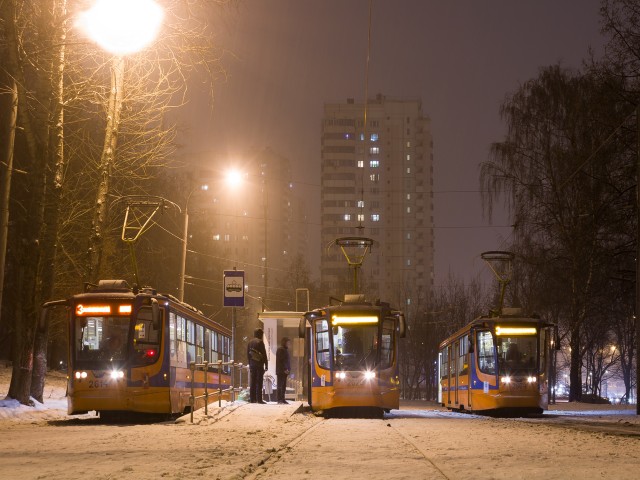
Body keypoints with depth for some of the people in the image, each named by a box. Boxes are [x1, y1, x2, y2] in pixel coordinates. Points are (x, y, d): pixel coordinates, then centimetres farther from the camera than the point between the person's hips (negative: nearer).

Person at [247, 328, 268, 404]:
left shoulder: (250, 342, 11)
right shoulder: (260, 342, -9)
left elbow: (247, 353, 14)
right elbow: (264, 354, -10)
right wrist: (266, 365, -5)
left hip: (252, 363, 6)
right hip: (259, 363, -6)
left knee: (252, 382, 8)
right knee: (259, 382, -6)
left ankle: (252, 399, 7)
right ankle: (259, 399, -8)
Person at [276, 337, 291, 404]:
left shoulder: (285, 350, 20)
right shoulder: (280, 350, -10)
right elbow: (280, 361, -18)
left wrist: (288, 370, 15)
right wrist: (284, 369, -21)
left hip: (285, 371, 10)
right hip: (281, 371, -10)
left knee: (283, 386, 9)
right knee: (280, 385, -9)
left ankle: (282, 399, 12)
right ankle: (280, 399, -9)